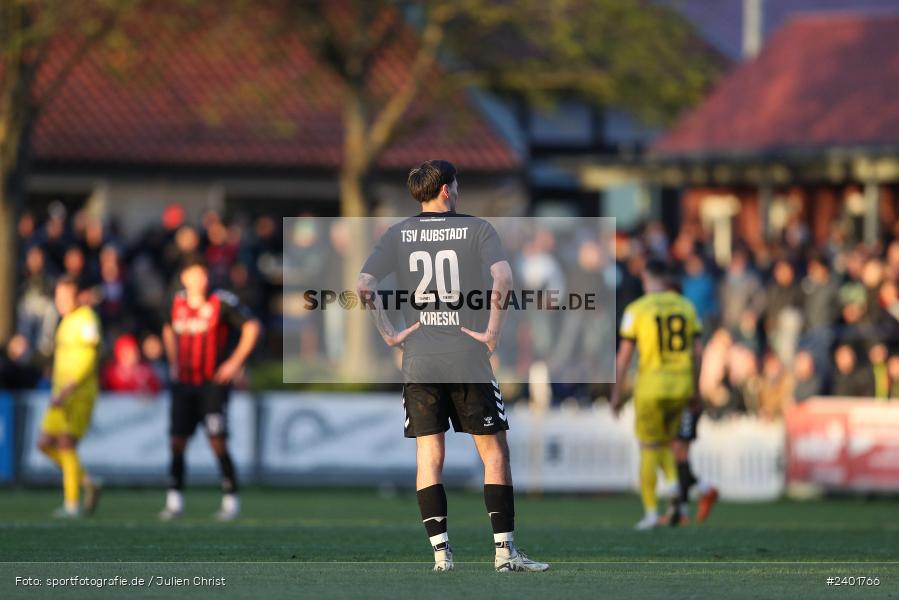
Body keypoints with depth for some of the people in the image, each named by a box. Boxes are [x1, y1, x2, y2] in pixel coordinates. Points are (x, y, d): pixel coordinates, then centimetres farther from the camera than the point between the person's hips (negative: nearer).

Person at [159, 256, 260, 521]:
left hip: (213, 383, -5)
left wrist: (235, 362, -10)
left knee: (218, 442, -10)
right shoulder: (178, 303, 7)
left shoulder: (221, 303, -10)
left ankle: (231, 500, -3)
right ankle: (174, 500, 12)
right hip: (184, 384, 5)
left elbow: (251, 327, -8)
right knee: (177, 442, 3)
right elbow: (169, 330, 28)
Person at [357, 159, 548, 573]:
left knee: (428, 455, 5)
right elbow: (503, 278, -16)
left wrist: (389, 334, 3)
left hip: (418, 363, 2)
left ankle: (440, 552, -1)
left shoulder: (398, 235, 7)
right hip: (469, 363, -2)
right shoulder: (476, 229, 0)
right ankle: (504, 551, 0)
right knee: (494, 451, 5)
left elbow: (364, 286, -4)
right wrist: (492, 332, -8)